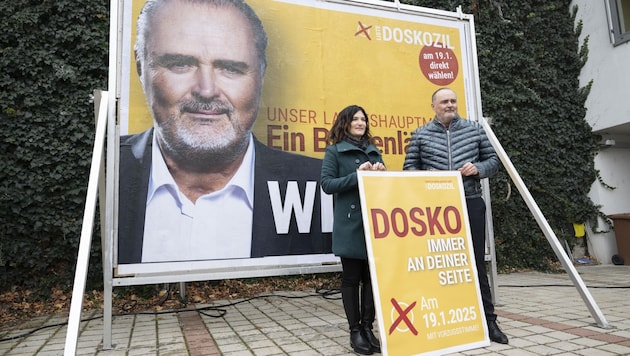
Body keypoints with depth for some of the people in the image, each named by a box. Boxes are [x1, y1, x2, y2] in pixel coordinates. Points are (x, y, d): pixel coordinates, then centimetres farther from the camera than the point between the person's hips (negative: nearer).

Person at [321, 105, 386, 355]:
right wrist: (357, 176, -16)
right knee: (351, 276, 2)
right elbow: (327, 184, -7)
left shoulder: (373, 151, 17)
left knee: (373, 275, 6)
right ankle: (355, 331, 13)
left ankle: (368, 328, 18)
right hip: (350, 223, -4)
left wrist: (380, 174, -5)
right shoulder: (334, 150, 3)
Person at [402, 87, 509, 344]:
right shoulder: (420, 135, 6)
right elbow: (409, 168, 6)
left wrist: (478, 168, -8)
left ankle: (488, 320, 18)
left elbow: (493, 160, 12)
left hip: (471, 203, 1)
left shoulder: (475, 129, 10)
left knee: (477, 264, 6)